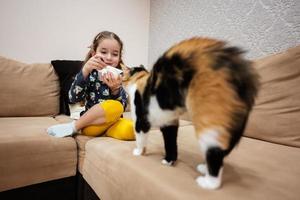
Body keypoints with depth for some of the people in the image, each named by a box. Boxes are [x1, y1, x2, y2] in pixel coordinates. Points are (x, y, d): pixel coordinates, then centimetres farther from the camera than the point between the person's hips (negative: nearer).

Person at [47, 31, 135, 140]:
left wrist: (115, 89, -29)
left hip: (113, 122, 4)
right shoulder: (89, 73, -2)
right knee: (114, 106, -31)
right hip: (90, 124, -3)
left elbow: (122, 106, -10)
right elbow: (73, 98, -16)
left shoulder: (119, 76, 0)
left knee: (130, 129, -30)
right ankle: (73, 127, -12)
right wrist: (85, 71, -28)